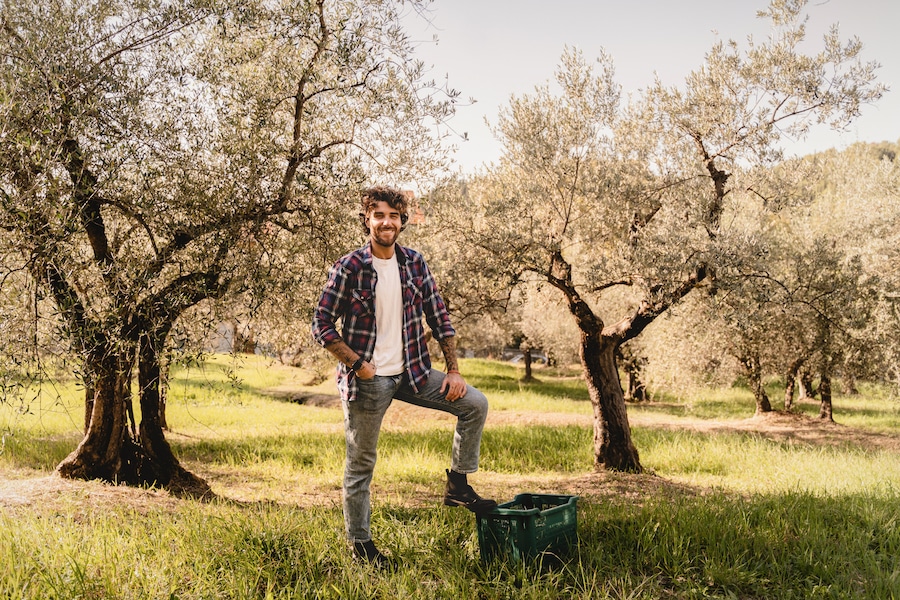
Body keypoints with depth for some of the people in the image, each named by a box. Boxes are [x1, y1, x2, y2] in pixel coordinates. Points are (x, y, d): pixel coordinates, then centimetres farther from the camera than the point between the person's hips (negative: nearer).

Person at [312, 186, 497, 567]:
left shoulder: (414, 263, 2)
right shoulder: (348, 268, -12)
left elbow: (439, 318, 6)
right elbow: (322, 326, -10)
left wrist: (453, 370, 1)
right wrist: (358, 364, -15)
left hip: (411, 373, 5)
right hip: (367, 380, -4)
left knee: (475, 404, -4)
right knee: (361, 463, 6)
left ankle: (457, 485, 10)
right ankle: (359, 542, 24)